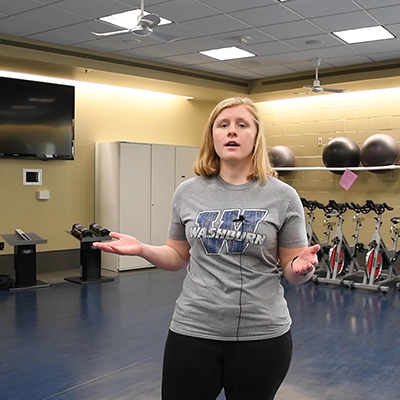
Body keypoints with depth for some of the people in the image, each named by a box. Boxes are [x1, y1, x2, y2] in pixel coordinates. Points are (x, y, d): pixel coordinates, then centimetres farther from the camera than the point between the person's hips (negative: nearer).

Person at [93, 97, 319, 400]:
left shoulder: (283, 196, -5)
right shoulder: (188, 193, 0)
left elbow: (292, 270, 1)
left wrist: (302, 266, -21)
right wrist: (142, 249, -6)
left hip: (262, 335, -1)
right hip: (193, 331, 1)